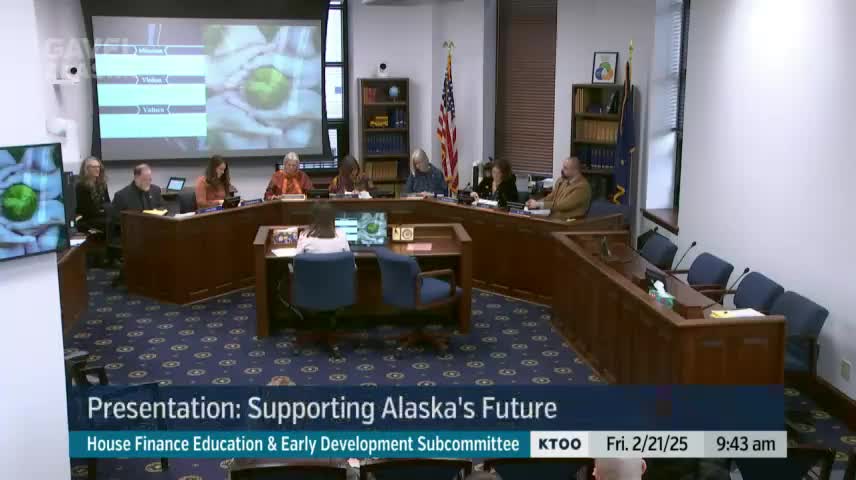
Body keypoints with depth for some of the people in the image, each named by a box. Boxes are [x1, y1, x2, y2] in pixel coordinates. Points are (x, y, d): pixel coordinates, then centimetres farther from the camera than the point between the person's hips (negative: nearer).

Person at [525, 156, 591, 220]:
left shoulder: (582, 186, -14)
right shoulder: (562, 180, 10)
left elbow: (563, 205, -19)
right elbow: (551, 197, 16)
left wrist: (539, 204, -16)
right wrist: (536, 202, -3)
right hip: (552, 218, 7)